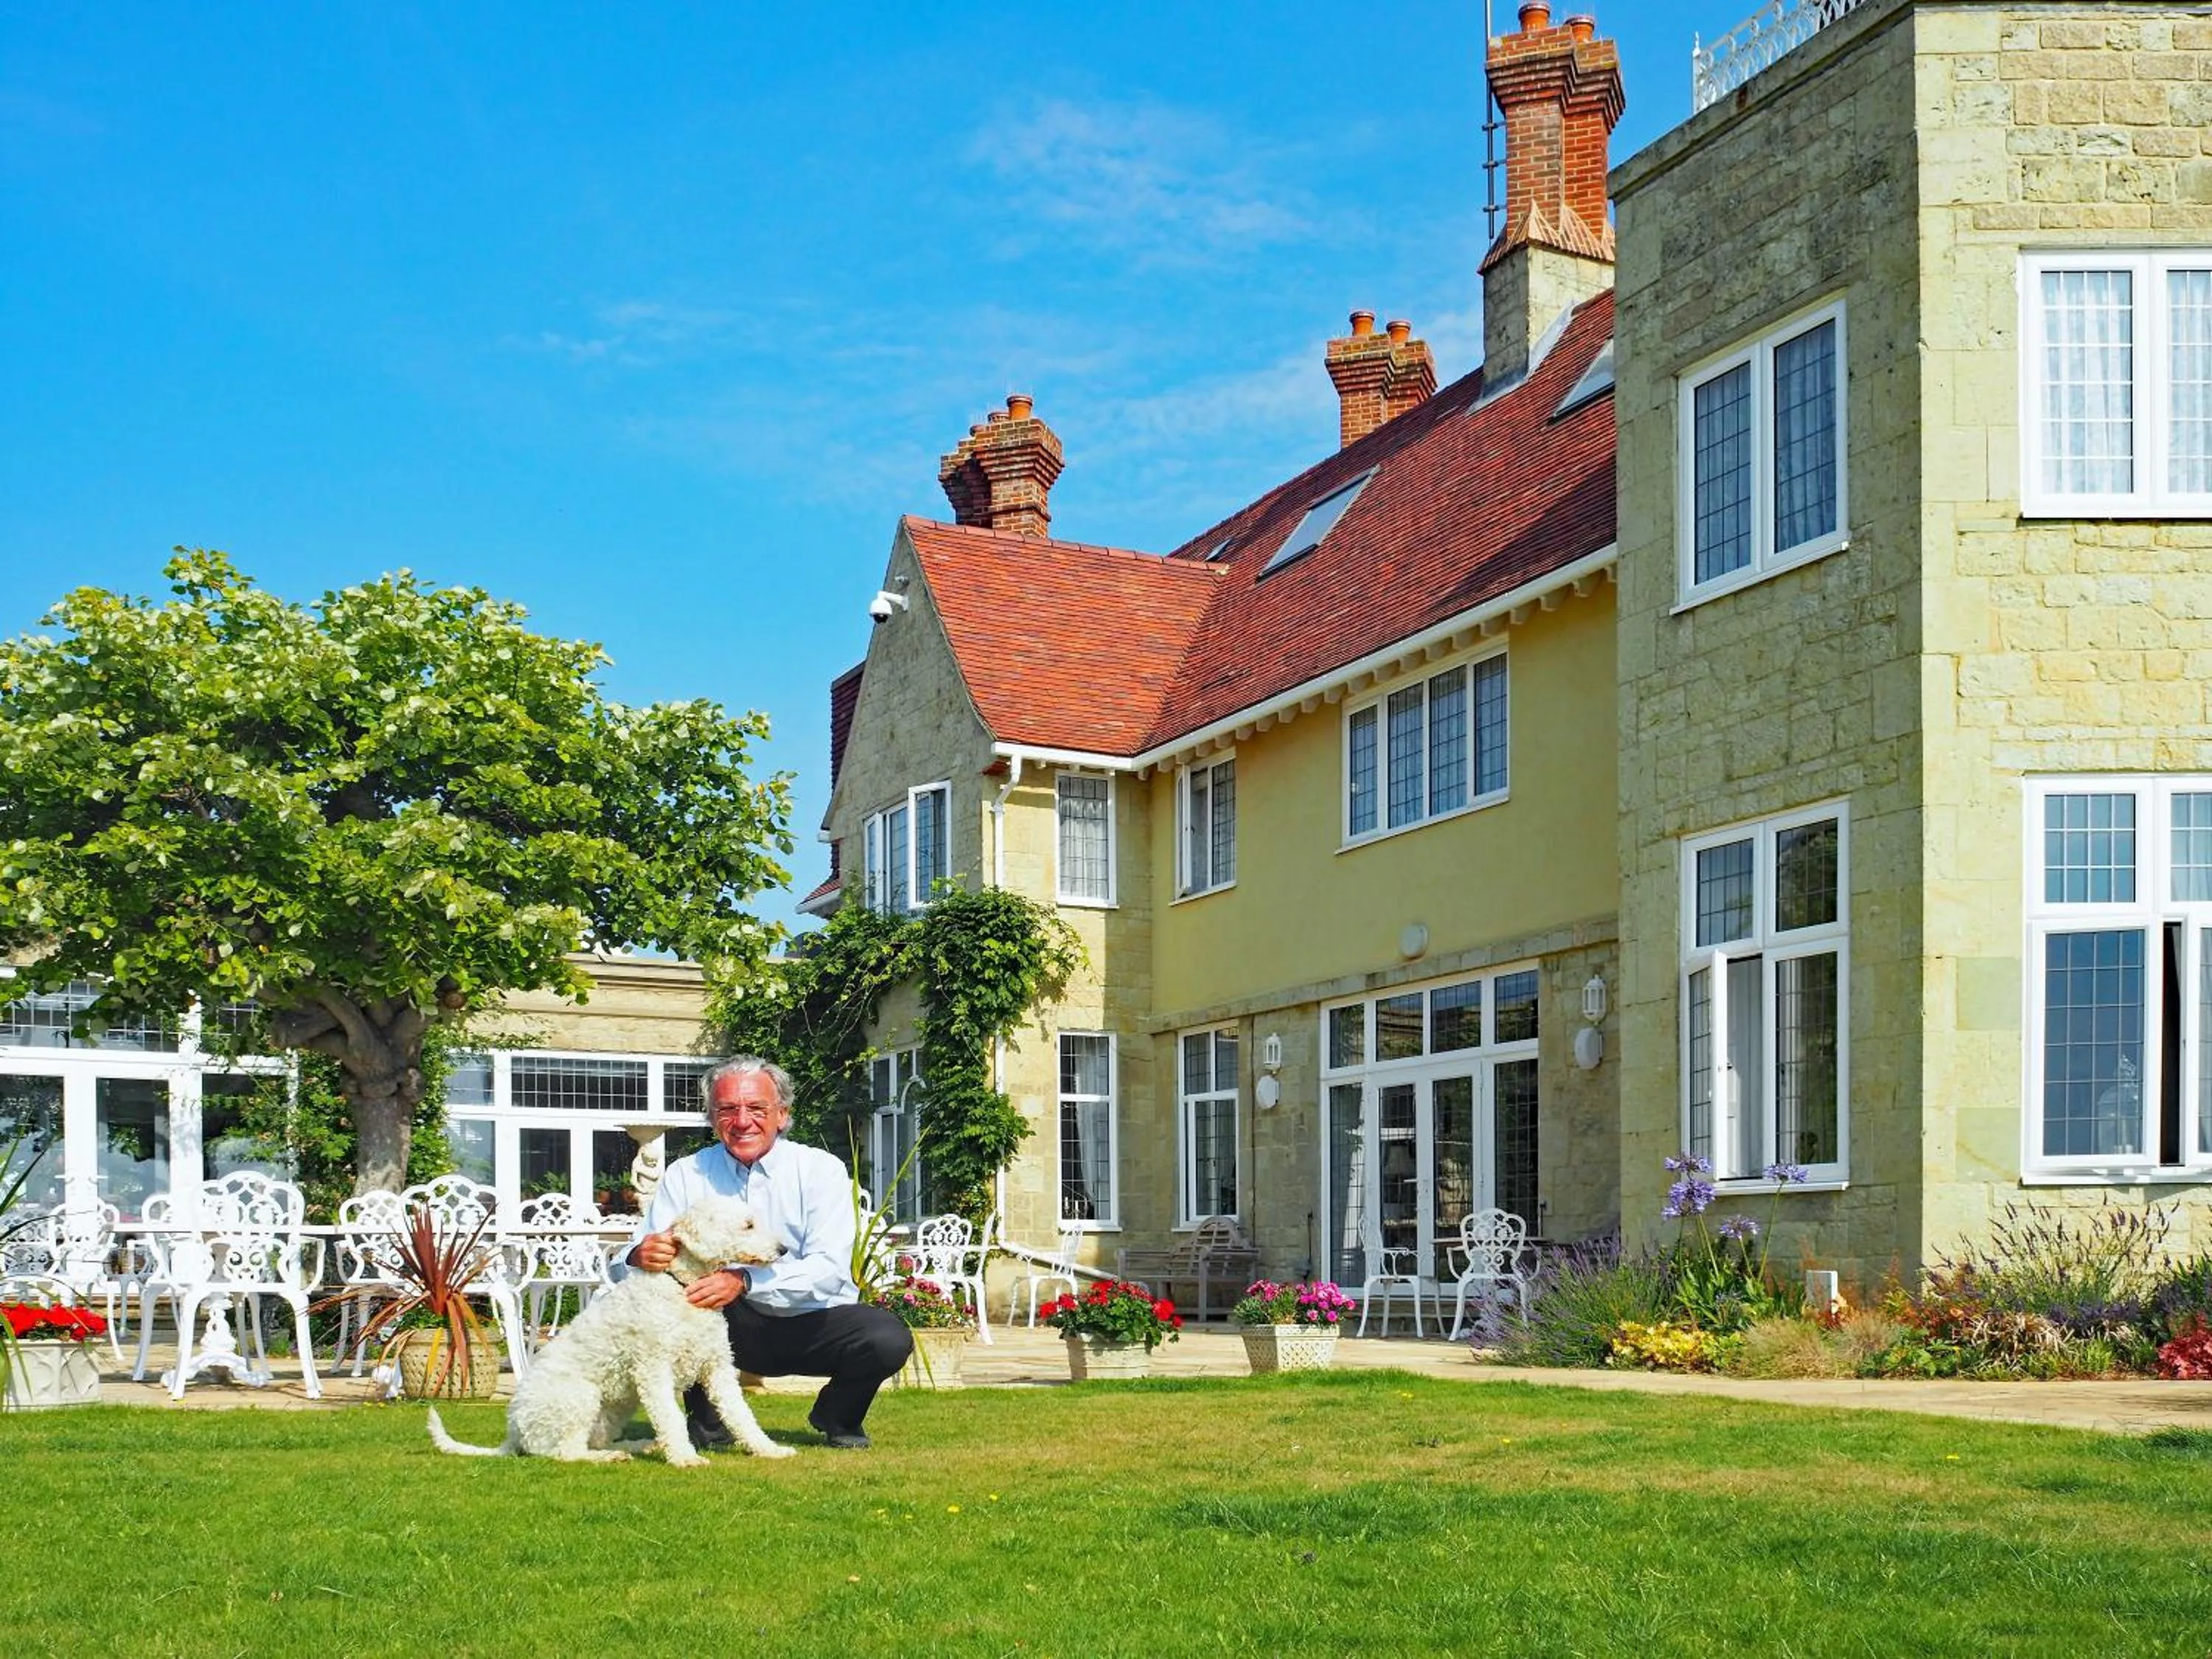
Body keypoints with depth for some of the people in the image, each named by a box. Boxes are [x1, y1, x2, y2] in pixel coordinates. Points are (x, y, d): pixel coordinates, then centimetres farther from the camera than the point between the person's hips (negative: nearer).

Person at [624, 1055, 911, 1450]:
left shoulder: (821, 1169, -8)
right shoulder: (685, 1176, -1)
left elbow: (829, 1271, -20)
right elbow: (646, 1253, -9)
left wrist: (743, 1280, -36)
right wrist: (642, 1256, -35)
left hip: (812, 1324, -1)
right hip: (737, 1331, 1)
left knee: (888, 1339, -30)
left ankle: (837, 1419, 5)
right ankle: (707, 1422, -7)